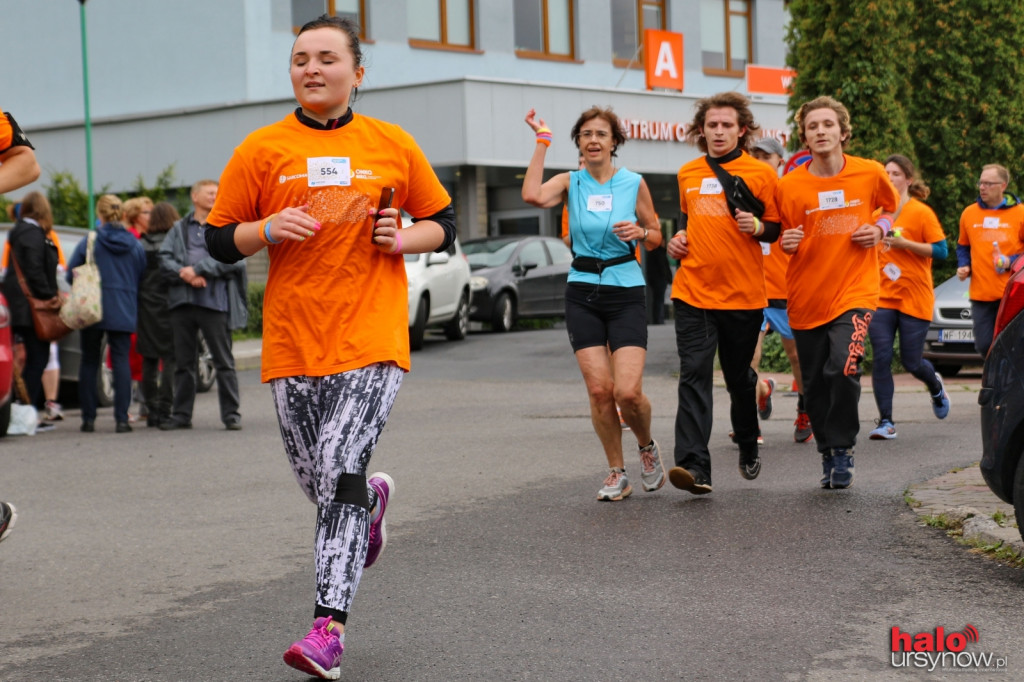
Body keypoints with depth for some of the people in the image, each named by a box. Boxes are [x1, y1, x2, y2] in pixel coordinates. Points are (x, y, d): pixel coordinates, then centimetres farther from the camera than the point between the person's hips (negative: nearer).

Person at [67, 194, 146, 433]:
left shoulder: (89, 241, -5)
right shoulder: (134, 244, 3)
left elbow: (71, 274, -2)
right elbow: (142, 279, 8)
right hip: (124, 313, 2)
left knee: (89, 362, 8)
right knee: (121, 361, 2)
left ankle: (88, 418, 8)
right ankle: (122, 419, -4)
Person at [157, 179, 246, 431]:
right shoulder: (179, 228, 14)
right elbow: (165, 257, 4)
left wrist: (198, 269, -13)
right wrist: (184, 274, -13)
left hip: (215, 300, -3)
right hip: (182, 300, 4)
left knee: (224, 360, -2)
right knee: (184, 361, 10)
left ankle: (231, 413, 3)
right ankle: (181, 414, 18)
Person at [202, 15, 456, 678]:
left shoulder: (393, 145, 6)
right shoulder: (262, 149, 4)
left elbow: (443, 223, 15)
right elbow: (220, 239, 7)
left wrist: (403, 238, -6)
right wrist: (268, 229, -12)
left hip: (371, 338, -2)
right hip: (292, 343, 2)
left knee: (340, 475, -17)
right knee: (318, 484, 11)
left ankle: (329, 627, -15)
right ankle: (374, 496, 47)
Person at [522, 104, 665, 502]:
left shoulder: (634, 183, 2)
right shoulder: (570, 183, 3)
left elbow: (655, 237, 10)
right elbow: (532, 196, -18)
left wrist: (640, 232, -13)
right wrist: (541, 140, -12)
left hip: (626, 293, -1)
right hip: (582, 293, 1)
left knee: (628, 392, -12)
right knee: (599, 390, -5)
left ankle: (647, 446, 20)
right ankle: (617, 473, 13)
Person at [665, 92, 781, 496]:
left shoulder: (761, 174, 0)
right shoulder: (687, 174, 11)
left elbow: (777, 230, 4)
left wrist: (757, 227, -17)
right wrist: (679, 237, 10)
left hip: (743, 294, -2)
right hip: (693, 292, 2)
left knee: (739, 378, 11)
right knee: (694, 375, -11)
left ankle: (748, 449, 36)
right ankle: (694, 466, -19)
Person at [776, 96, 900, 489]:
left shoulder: (870, 173, -2)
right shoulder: (789, 186, -4)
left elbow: (892, 204, 19)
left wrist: (880, 228, -1)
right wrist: (788, 243, -14)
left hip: (855, 291, -1)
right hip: (807, 296, 2)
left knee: (843, 368, -22)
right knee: (815, 384, 7)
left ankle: (843, 448, -3)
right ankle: (828, 455, 26)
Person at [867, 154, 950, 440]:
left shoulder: (921, 212, -6)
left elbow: (940, 251, -11)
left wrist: (904, 243, -19)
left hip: (915, 298, -3)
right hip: (881, 297, 3)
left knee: (911, 361, 2)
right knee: (881, 358, -9)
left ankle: (936, 386, 38)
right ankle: (886, 422, -4)